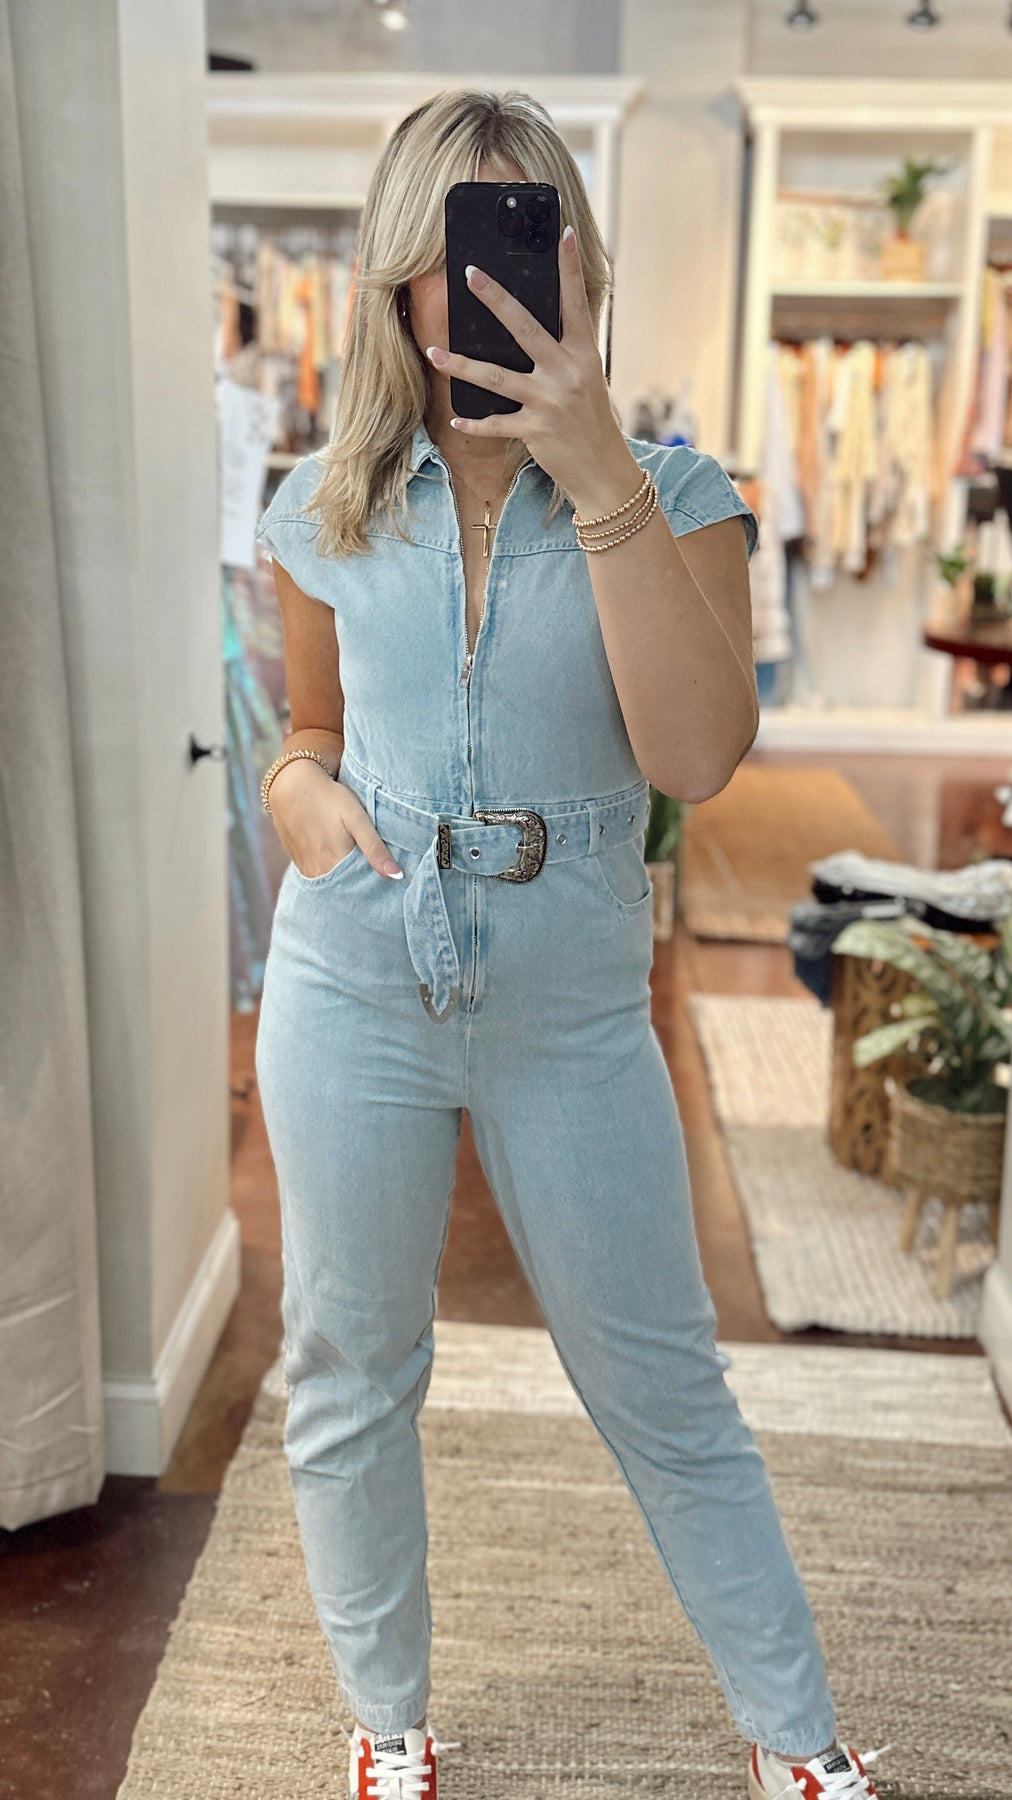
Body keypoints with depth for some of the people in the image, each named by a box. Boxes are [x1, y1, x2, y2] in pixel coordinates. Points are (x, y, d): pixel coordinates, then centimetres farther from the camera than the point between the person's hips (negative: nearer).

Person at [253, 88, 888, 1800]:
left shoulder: (674, 497, -6)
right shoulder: (326, 513, 1)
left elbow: (696, 753, -23)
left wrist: (598, 475, -27)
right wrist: (302, 796, -8)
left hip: (572, 1013, -2)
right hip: (350, 991, 2)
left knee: (663, 1387, 10)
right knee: (350, 1373, 15)